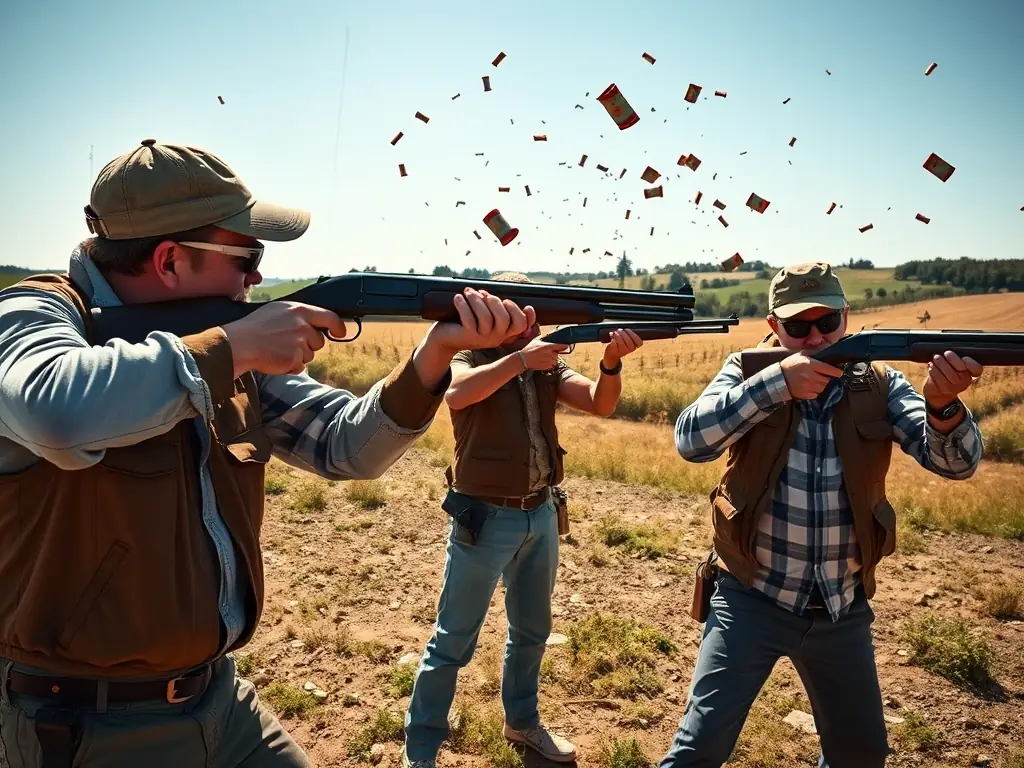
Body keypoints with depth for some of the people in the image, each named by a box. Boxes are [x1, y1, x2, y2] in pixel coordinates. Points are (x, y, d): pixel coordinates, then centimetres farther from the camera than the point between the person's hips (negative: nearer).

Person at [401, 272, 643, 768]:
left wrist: (611, 362, -26)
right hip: (485, 519, -6)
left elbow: (601, 404, -8)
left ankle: (522, 722, 41)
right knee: (454, 640, 4)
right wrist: (519, 359, -33)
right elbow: (456, 394, -32)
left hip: (541, 515, 6)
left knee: (532, 629, 20)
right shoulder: (468, 361, -9)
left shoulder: (547, 367, 4)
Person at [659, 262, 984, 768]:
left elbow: (956, 461, -13)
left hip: (842, 608, 3)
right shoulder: (748, 372, -8)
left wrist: (942, 404, -35)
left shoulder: (879, 384, -2)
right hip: (752, 600, -3)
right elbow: (690, 441, -23)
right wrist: (777, 382, -32)